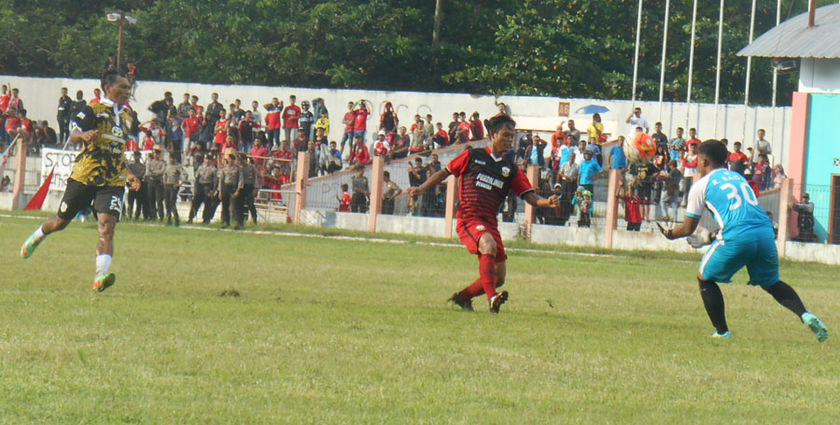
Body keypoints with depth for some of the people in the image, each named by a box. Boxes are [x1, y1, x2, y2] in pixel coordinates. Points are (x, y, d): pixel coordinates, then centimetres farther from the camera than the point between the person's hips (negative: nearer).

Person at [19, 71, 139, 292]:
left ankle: (101, 276, -28)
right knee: (61, 221, 12)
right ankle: (36, 237, 45)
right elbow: (74, 134, -15)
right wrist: (84, 135, -37)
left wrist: (128, 174, 21)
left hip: (113, 181, 4)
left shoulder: (126, 116, 16)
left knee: (107, 226, -17)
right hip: (85, 175, -4)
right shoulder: (94, 110, -3)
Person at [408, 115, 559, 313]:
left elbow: (529, 196, 6)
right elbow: (445, 172, 14)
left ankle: (463, 297, 26)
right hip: (468, 218, -5)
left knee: (499, 276, 3)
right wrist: (421, 189, 4)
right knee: (489, 245, -35)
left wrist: (546, 202, -14)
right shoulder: (473, 156, 6)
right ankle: (492, 297, -42)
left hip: (490, 222, 5)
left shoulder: (511, 169, 14)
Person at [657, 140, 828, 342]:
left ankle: (722, 332, 13)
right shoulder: (738, 178, 27)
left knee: (705, 278, 17)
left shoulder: (701, 185, 11)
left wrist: (671, 234, 39)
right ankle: (805, 315, -1)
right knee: (771, 283, 23)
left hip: (737, 238, -5)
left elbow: (688, 228, 17)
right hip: (765, 232, 5)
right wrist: (709, 237, 43)